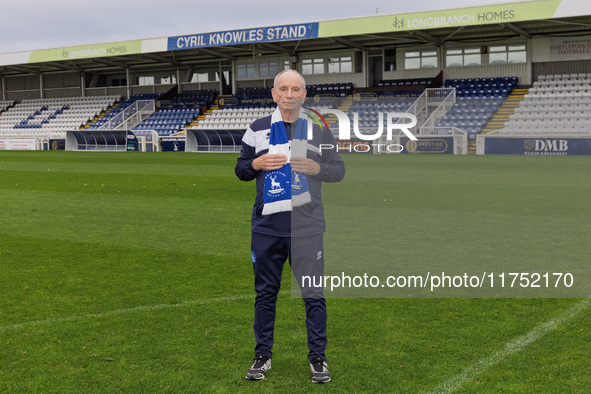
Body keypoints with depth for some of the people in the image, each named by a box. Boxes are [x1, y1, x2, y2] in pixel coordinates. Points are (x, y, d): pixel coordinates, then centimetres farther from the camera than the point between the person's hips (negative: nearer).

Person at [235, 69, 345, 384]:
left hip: (307, 228, -1)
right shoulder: (258, 129, 7)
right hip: (266, 228, 2)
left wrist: (316, 168, -12)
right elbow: (240, 169, 14)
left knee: (313, 295, 1)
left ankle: (318, 358, 15)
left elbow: (339, 171, 8)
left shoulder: (319, 128, 3)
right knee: (265, 293, 10)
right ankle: (263, 355, 23)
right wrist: (256, 164, -7)